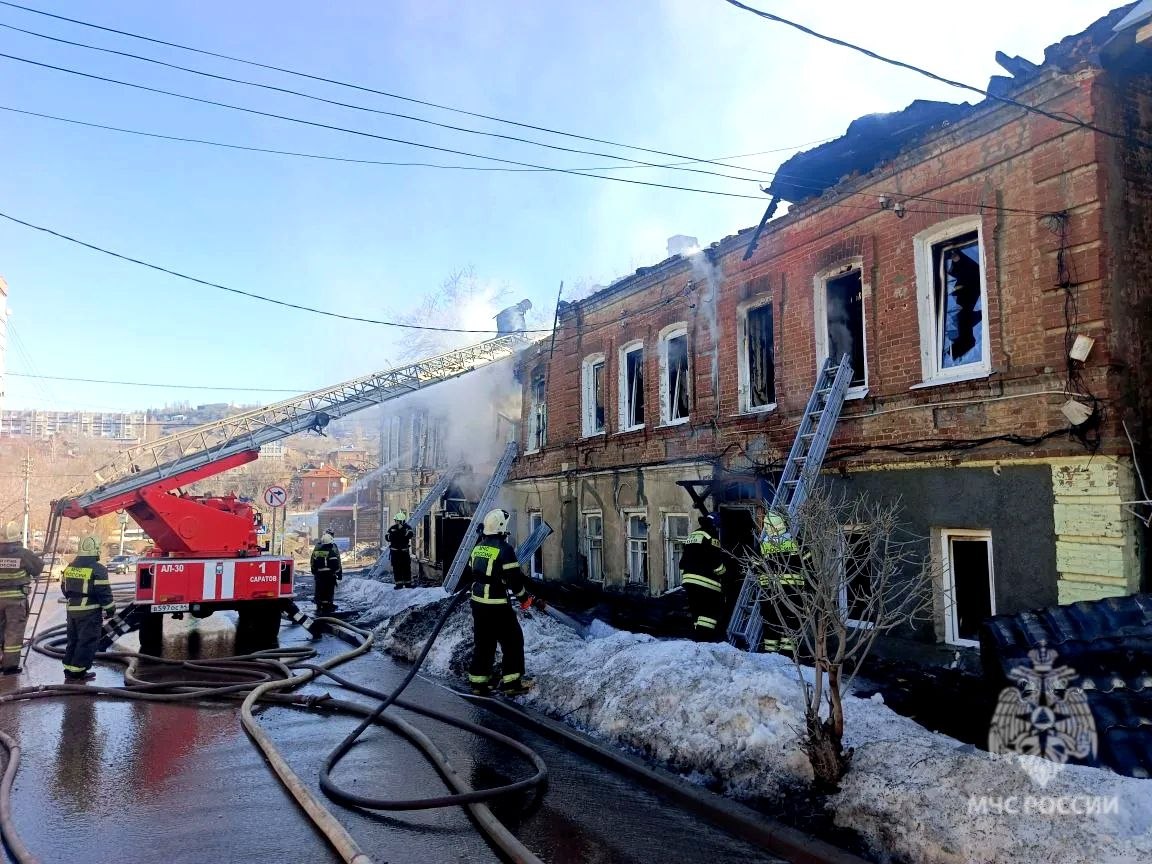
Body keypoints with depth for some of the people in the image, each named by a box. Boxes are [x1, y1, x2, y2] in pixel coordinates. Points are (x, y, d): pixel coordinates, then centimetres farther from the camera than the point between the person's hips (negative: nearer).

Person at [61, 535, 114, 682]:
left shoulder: (70, 567, 10)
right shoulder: (98, 570, -15)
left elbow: (64, 587, 20)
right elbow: (104, 592, -16)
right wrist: (110, 610, -6)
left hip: (72, 610, 8)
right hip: (90, 612, -8)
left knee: (73, 640, 18)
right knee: (87, 642, -1)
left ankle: (69, 669, 22)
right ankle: (78, 671, 0)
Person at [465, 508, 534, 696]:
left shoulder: (478, 547, 9)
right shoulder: (504, 548, -14)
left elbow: (470, 573, 19)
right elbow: (514, 577, -15)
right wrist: (524, 597, -1)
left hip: (477, 602, 7)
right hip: (498, 605, -7)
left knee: (482, 642, 15)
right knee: (512, 640, 4)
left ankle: (478, 682, 19)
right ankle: (512, 682, 6)